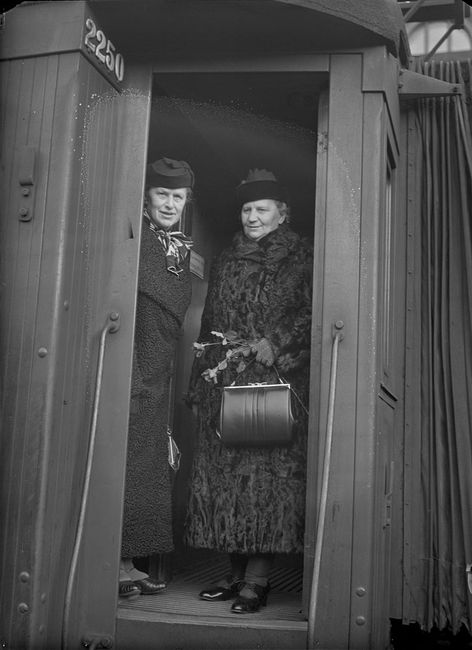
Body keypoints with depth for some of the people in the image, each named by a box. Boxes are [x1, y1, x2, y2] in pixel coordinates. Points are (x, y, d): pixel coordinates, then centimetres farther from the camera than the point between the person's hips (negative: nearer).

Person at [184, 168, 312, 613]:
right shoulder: (224, 262, 19)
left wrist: (274, 342, -18)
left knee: (267, 471, -9)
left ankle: (257, 578, -4)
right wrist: (198, 384, 14)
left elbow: (312, 314, -4)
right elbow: (208, 323, 19)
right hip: (223, 382, 5)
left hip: (277, 379, -5)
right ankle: (236, 571, 12)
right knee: (220, 472, 3)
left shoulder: (301, 259, 5)